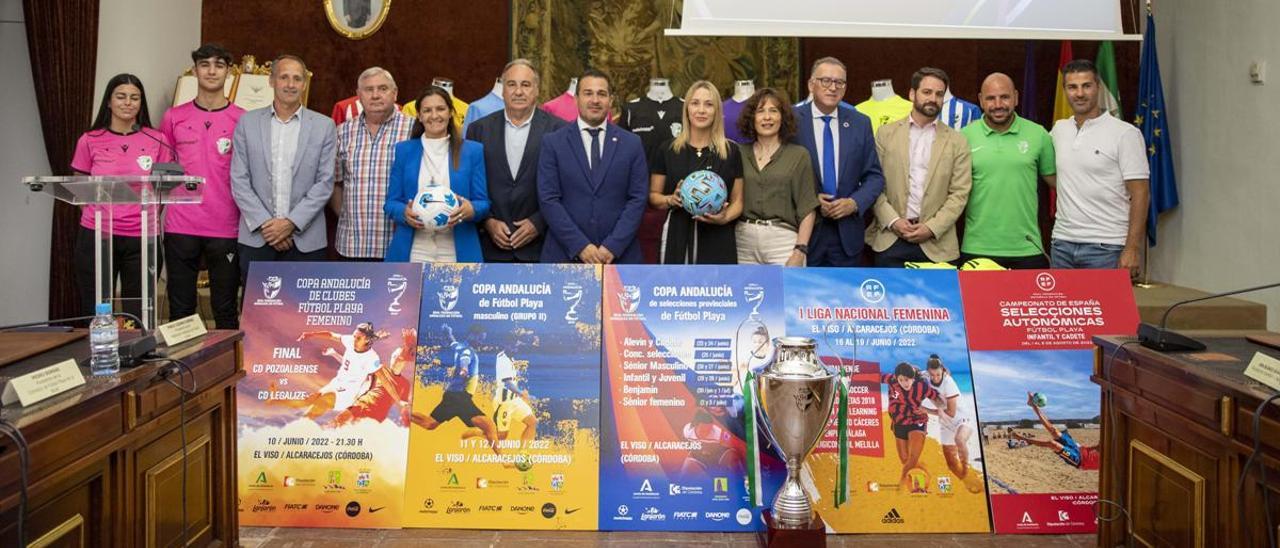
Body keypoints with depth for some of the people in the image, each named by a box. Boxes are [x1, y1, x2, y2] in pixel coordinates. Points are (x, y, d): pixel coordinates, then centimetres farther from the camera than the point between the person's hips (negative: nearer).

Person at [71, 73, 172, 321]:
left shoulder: (157, 141, 4)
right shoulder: (89, 141, 4)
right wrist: (101, 217, 0)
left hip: (141, 239, 0)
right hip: (95, 236, 0)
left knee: (138, 317, 3)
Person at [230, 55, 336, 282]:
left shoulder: (324, 126, 4)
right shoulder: (248, 122, 7)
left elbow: (325, 182, -1)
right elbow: (239, 180, 3)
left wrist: (291, 222, -9)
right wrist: (265, 223, -8)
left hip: (306, 240, -1)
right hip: (256, 237, 1)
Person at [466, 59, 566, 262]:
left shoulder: (558, 130, 1)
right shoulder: (479, 129, 8)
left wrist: (539, 223, -7)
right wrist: (487, 222, -3)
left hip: (540, 246, -2)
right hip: (492, 247, 2)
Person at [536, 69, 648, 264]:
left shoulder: (631, 143, 6)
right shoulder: (553, 142, 2)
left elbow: (638, 198, 2)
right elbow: (548, 199, -3)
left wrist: (613, 247, -9)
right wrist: (580, 246, -12)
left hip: (619, 254, 1)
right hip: (566, 254, -1)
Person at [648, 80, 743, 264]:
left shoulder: (731, 151, 7)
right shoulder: (667, 150, 6)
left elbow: (737, 200, 11)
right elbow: (653, 195, 12)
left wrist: (725, 217, -9)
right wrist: (671, 200, -9)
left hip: (717, 242, 0)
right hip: (677, 241, 0)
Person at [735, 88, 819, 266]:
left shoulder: (799, 155, 4)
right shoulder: (739, 153, 10)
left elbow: (807, 209, 0)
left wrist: (800, 251, -9)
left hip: (783, 239, -2)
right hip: (743, 240, 2)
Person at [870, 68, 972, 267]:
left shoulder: (956, 141, 6)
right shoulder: (886, 134, 7)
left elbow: (960, 193, 1)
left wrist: (932, 228, -9)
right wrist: (893, 221, -9)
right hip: (890, 240, 0)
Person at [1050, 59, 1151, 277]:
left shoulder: (1125, 133, -6)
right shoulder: (1059, 129, 10)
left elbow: (1140, 194, -9)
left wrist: (1132, 248, -15)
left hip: (1105, 247, -5)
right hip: (1062, 243, 5)